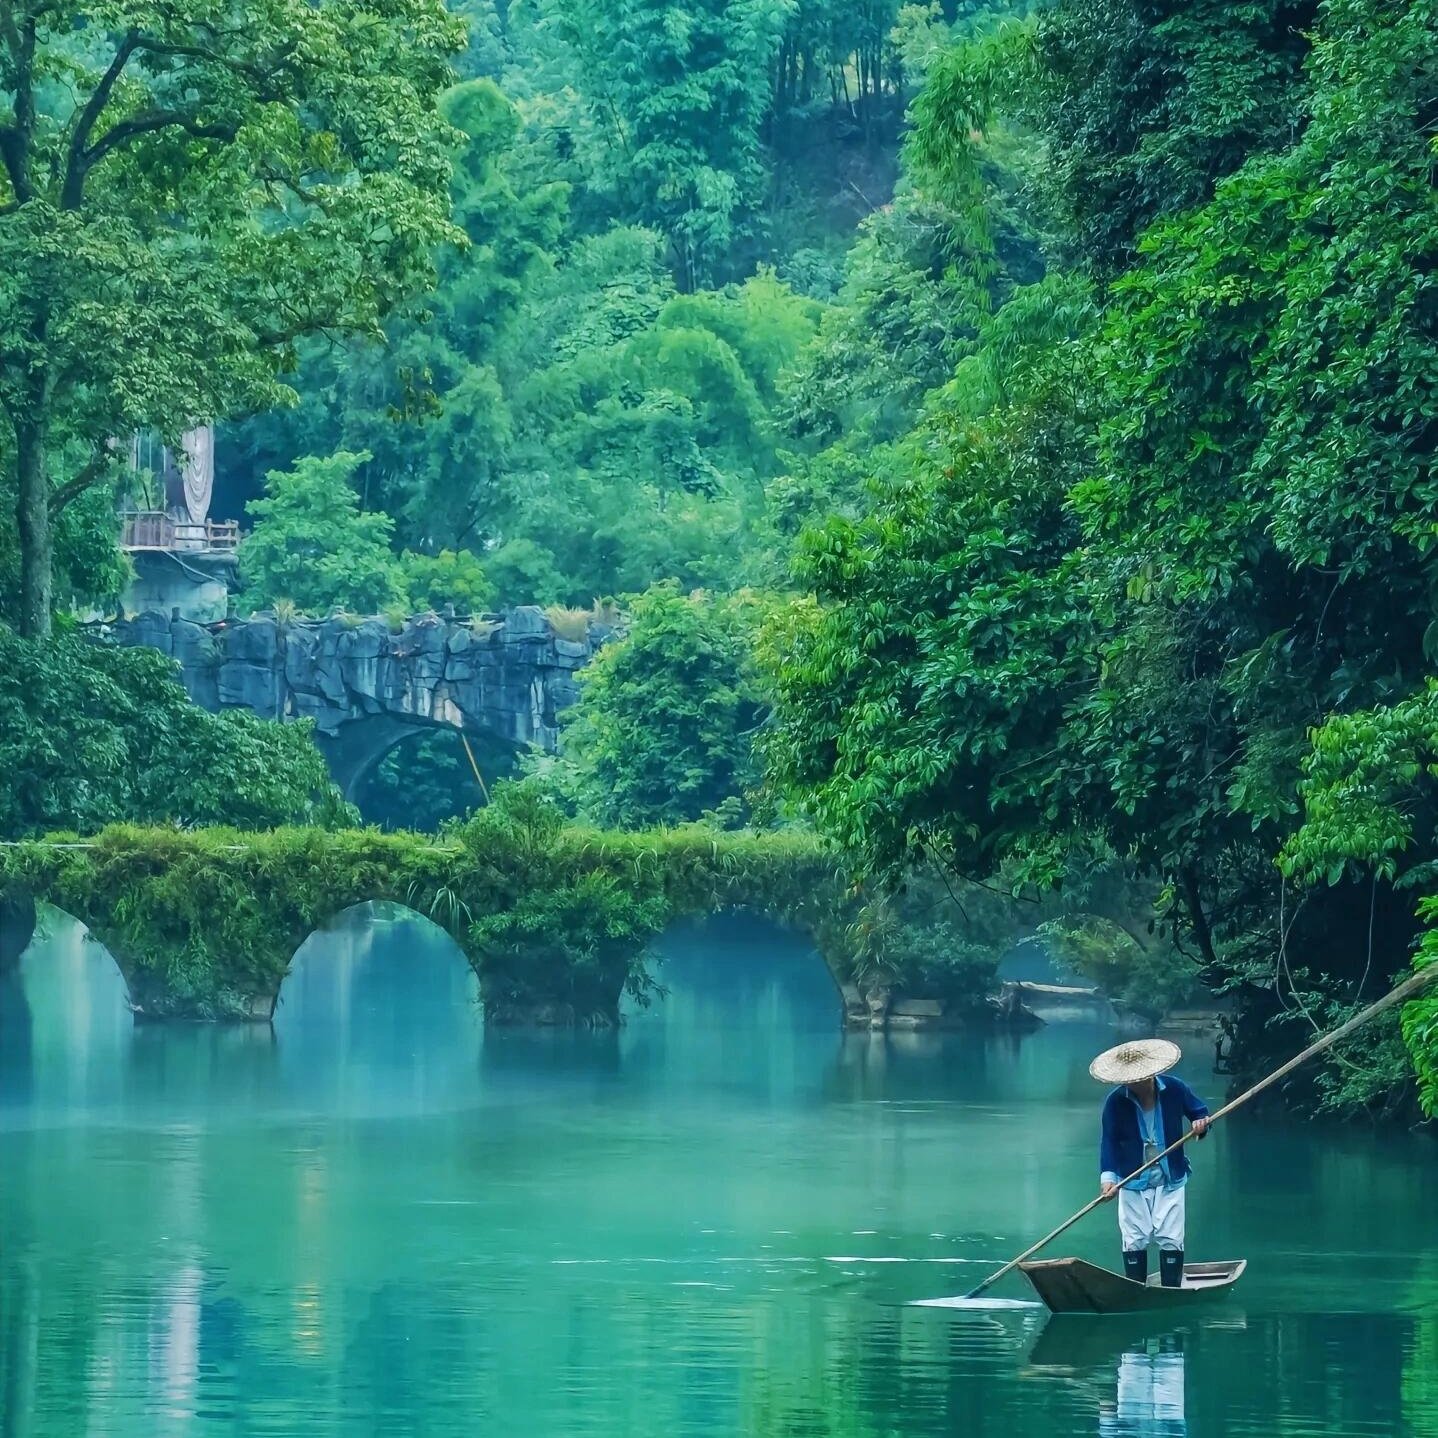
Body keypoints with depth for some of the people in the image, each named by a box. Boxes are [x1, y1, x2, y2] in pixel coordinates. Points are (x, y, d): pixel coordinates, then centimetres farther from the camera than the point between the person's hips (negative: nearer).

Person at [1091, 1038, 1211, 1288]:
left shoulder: (1174, 1089, -7)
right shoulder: (1115, 1102, -10)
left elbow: (1199, 1111, 8)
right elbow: (1109, 1142, -11)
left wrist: (1201, 1123, -16)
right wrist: (1108, 1176, -24)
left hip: (1170, 1180, 0)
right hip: (1132, 1181, 0)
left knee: (1170, 1237, -2)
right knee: (1134, 1239, -1)